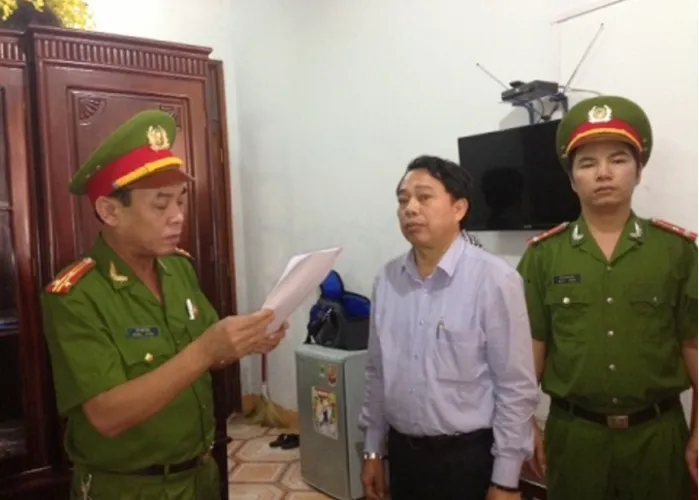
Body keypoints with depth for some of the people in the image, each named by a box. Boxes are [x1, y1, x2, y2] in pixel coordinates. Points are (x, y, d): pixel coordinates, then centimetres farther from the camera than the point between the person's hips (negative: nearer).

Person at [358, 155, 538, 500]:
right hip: (402, 453, 5)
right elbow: (377, 373, 7)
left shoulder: (494, 280, -17)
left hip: (467, 456, -4)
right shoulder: (387, 279, -1)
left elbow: (516, 388, -13)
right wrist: (373, 449, 11)